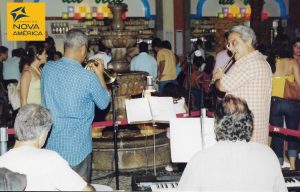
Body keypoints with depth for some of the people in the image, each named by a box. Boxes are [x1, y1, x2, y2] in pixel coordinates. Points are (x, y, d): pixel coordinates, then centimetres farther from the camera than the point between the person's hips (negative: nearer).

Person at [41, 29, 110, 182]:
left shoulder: (47, 69, -4)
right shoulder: (88, 77, -19)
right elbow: (104, 103, -3)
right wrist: (100, 75, 6)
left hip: (51, 143, 5)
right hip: (77, 147, -5)